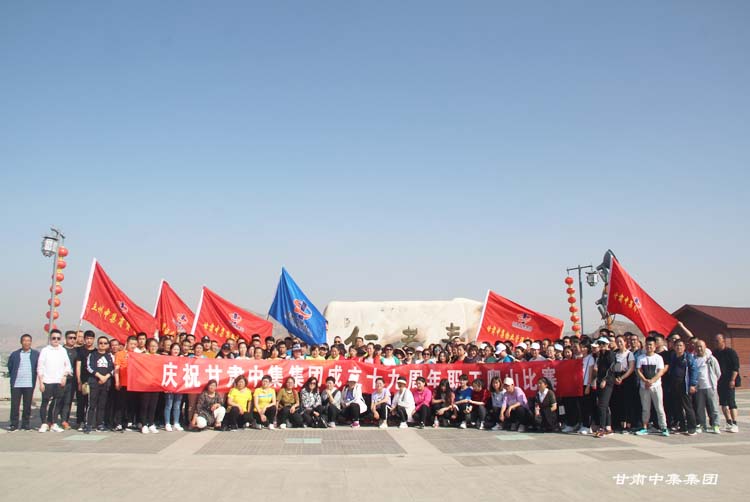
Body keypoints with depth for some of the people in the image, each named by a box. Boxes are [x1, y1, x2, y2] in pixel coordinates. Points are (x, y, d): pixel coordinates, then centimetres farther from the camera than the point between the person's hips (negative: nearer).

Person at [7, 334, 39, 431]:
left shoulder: (36, 354, 5)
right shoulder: (14, 354, 6)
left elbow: (38, 368, 10)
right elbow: (10, 368, 13)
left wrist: (34, 378, 4)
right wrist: (13, 377, 7)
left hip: (29, 384, 0)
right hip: (16, 384, 0)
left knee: (27, 405, 4)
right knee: (14, 405, 1)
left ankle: (25, 423, 13)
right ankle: (14, 424, 9)